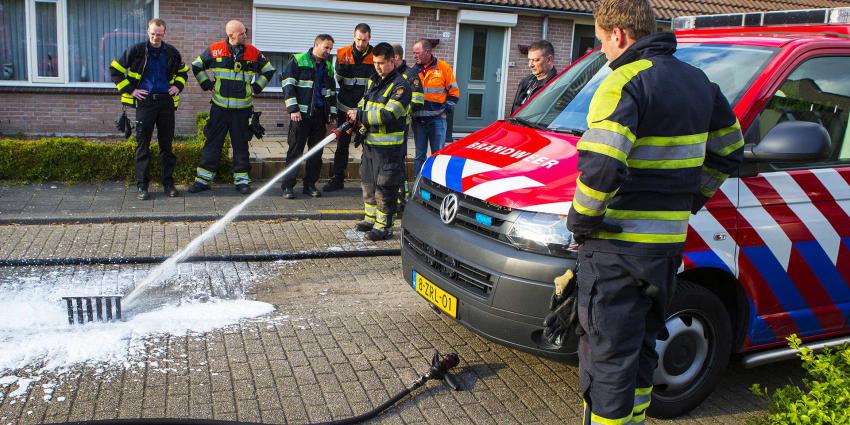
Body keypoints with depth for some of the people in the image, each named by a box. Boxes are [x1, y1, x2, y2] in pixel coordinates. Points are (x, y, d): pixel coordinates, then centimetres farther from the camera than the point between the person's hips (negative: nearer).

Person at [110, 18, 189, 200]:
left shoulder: (171, 52, 7)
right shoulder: (136, 50, -3)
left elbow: (183, 71, 24)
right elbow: (115, 69, 1)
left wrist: (178, 86, 7)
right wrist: (129, 90, -5)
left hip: (166, 101, 3)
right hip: (145, 102, -2)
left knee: (167, 144, 7)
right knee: (143, 145, 0)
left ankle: (168, 183, 15)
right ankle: (142, 185, 7)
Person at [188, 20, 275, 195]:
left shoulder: (253, 52, 1)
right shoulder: (215, 50, -2)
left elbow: (269, 70, 14)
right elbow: (197, 66, 12)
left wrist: (256, 87, 7)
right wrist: (207, 85, 5)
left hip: (242, 108, 1)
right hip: (219, 106, -1)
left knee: (241, 144, 7)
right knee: (212, 143, 3)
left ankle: (242, 179, 15)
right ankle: (203, 179, 10)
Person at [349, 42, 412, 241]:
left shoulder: (400, 86, -13)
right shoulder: (373, 81, 14)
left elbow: (388, 114, -23)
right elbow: (363, 104, 22)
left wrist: (360, 116, -19)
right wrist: (355, 118, 1)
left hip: (388, 147, -9)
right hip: (370, 142, 9)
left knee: (384, 187, -3)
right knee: (368, 182, 18)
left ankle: (384, 226, 6)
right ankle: (371, 218, 32)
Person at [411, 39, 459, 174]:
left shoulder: (444, 68, 0)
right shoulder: (414, 71, 9)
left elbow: (454, 92, 2)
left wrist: (446, 110, -6)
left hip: (437, 119, -3)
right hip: (418, 120, 3)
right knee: (419, 155, 9)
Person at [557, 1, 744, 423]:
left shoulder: (625, 82, -15)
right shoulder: (698, 81, 12)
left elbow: (600, 167, -28)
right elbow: (729, 151, 23)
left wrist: (582, 219, -12)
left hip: (617, 246, -8)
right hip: (669, 242, 8)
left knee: (607, 356, 2)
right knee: (641, 346, 23)